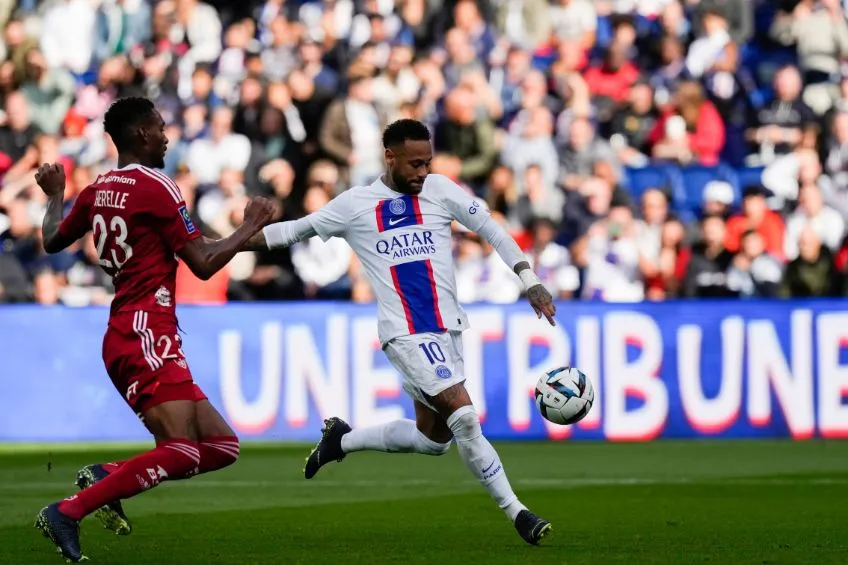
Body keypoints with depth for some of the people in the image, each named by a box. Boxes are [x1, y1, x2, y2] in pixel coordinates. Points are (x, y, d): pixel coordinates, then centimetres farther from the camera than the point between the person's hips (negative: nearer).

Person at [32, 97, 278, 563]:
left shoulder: (97, 191, 14)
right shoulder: (156, 187, -9)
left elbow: (53, 240, 29)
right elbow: (203, 263, -9)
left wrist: (54, 196, 46)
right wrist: (250, 227, 5)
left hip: (127, 338, 9)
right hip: (146, 336, -9)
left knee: (222, 446, 7)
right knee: (181, 453, -18)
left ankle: (106, 476, 2)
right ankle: (66, 513, -19)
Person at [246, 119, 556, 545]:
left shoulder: (440, 190, 5)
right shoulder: (355, 205, -1)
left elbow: (491, 230, 9)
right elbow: (294, 231, 9)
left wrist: (530, 282, 1)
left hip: (447, 329, 5)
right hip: (406, 334, -5)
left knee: (432, 438, 11)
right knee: (464, 417, -19)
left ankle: (341, 441, 33)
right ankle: (515, 511, -10)